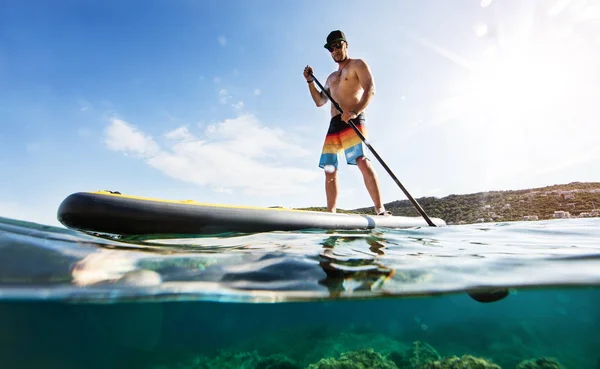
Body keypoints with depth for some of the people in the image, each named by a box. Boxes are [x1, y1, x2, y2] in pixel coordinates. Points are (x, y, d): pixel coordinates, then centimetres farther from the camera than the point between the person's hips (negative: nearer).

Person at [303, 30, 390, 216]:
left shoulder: (358, 64, 10)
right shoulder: (331, 77, 30)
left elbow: (370, 90, -7)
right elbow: (319, 101, 32)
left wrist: (355, 111, -23)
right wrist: (310, 82, 19)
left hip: (353, 121, -7)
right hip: (334, 125, 7)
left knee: (362, 161, -24)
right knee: (329, 171, 1)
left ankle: (381, 211, -26)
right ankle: (331, 214, 5)